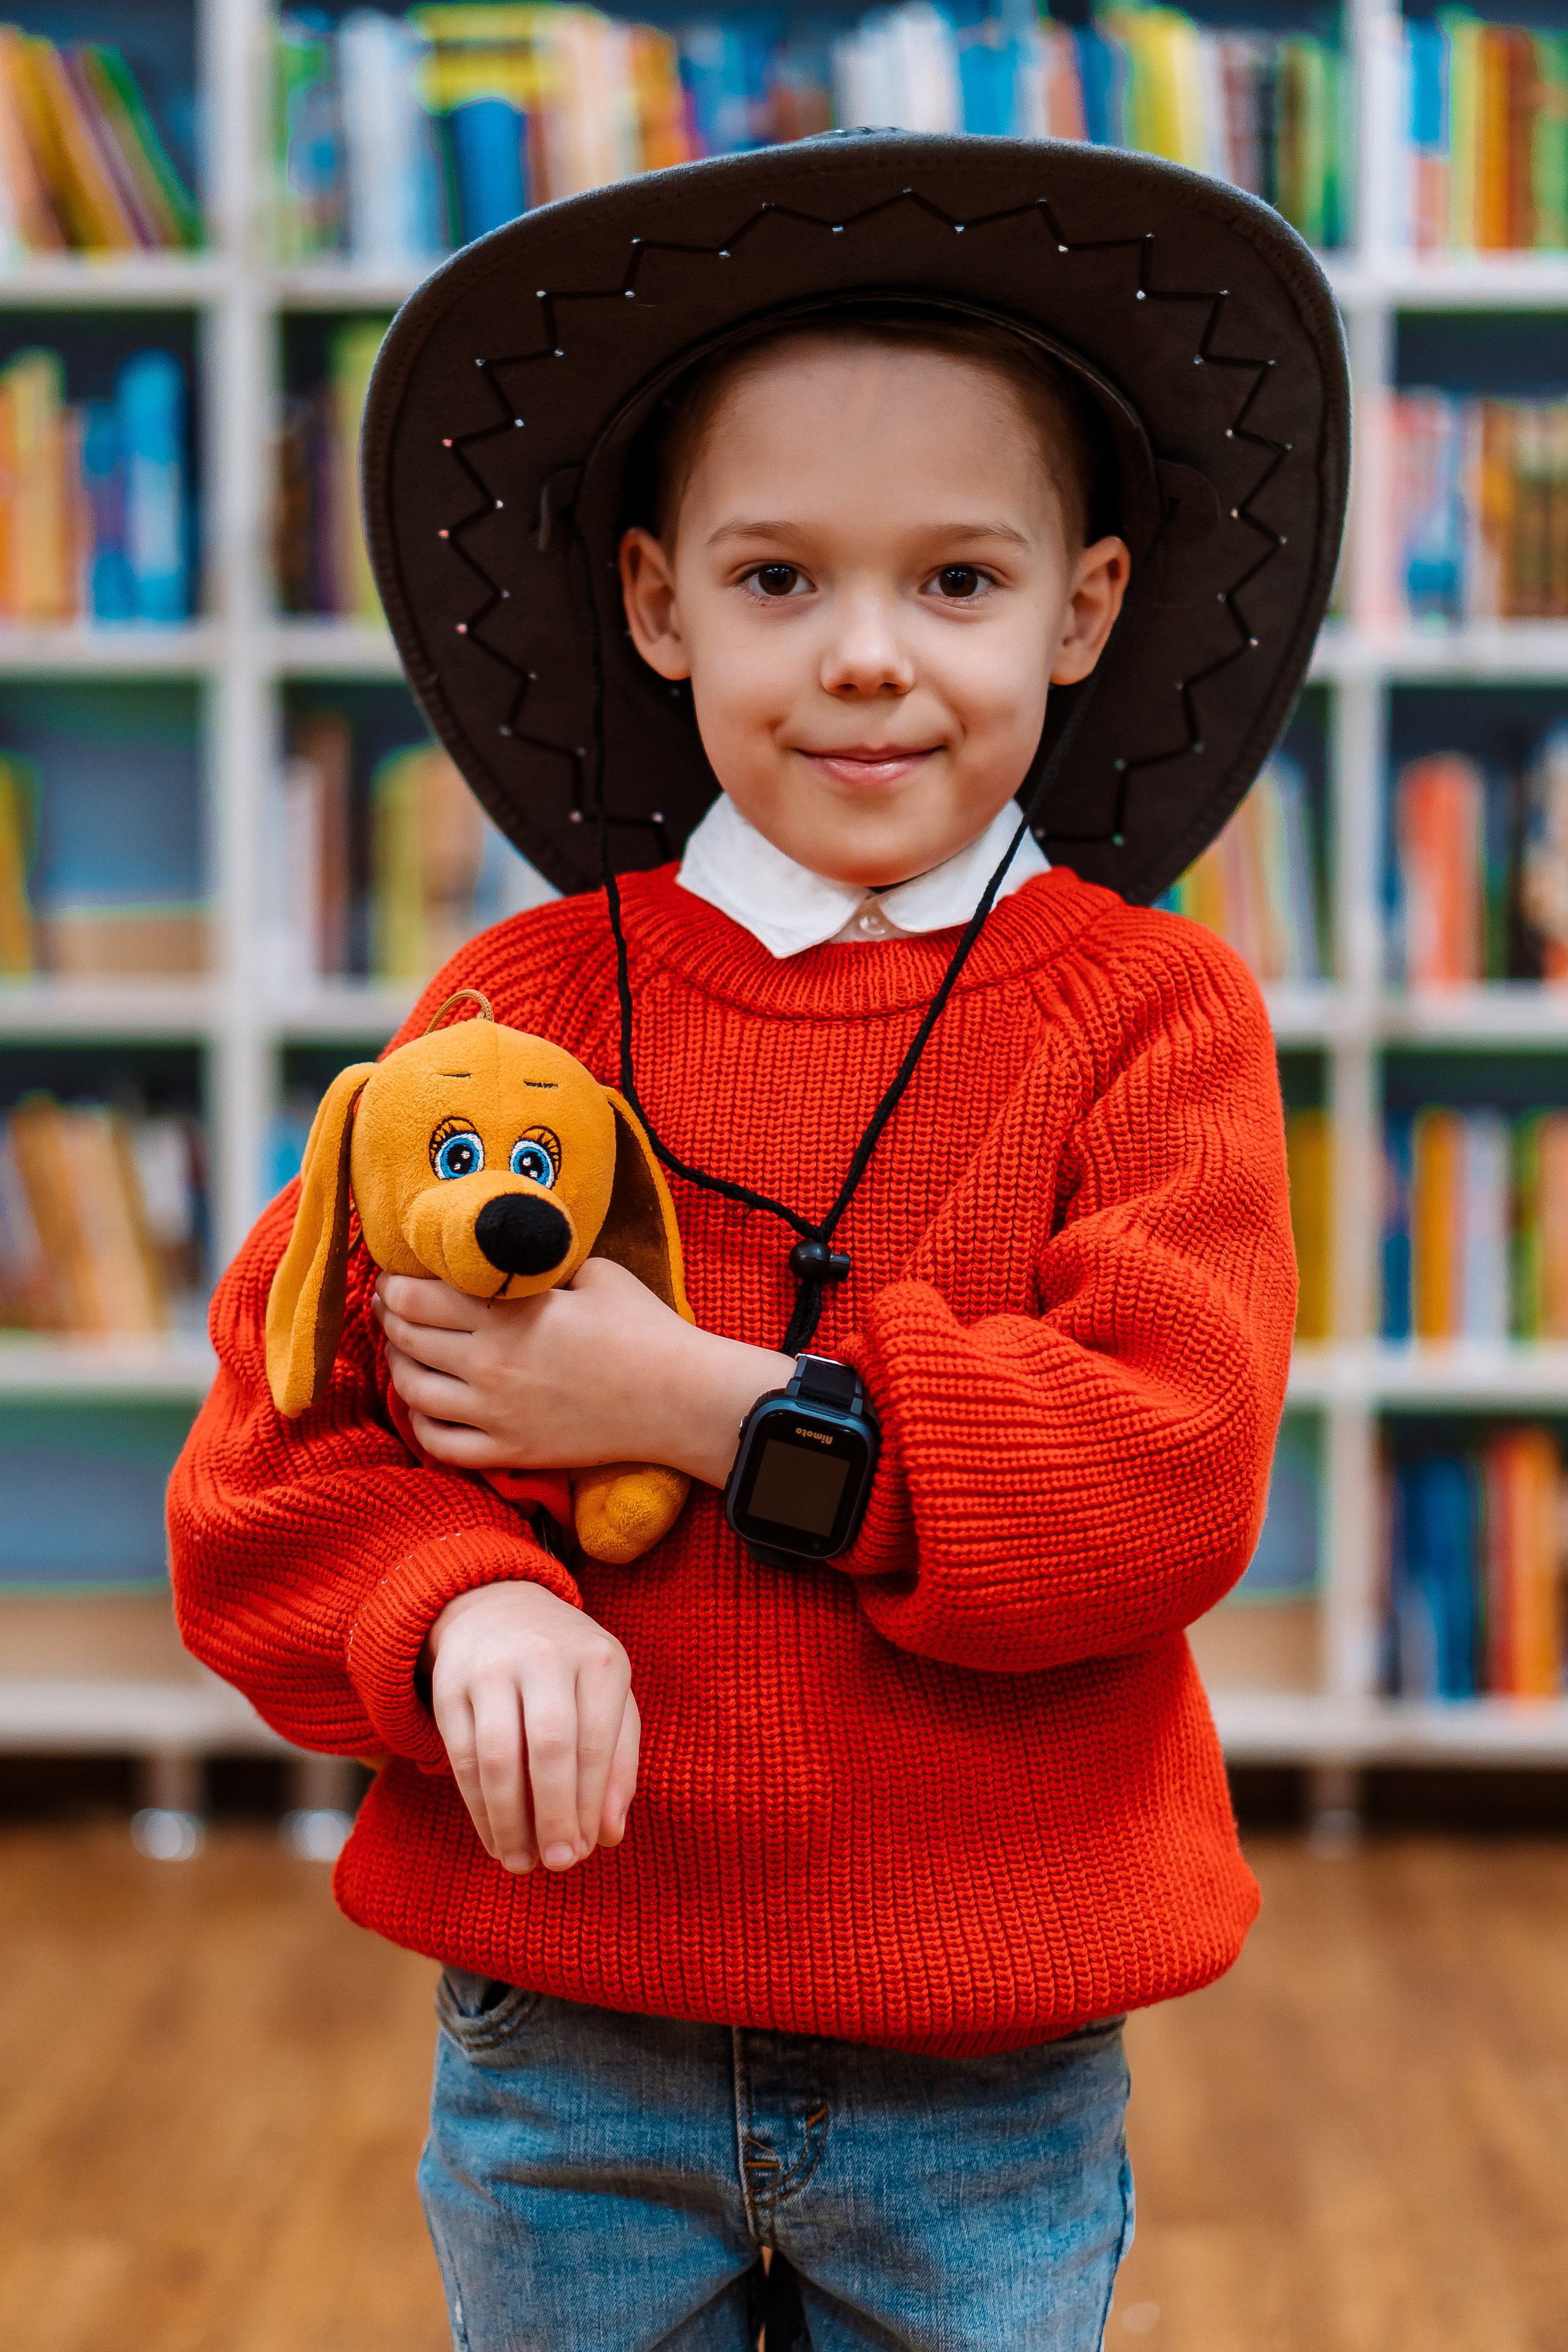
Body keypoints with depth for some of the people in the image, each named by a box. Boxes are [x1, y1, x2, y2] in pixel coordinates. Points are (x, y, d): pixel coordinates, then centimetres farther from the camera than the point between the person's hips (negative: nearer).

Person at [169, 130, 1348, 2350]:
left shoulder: (1153, 1014, -4)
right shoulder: (522, 1006, 1)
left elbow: (1168, 1475, -16)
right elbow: (271, 1465, -2)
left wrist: (699, 1404, -19)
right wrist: (459, 1606, -23)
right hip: (566, 2061, 1)